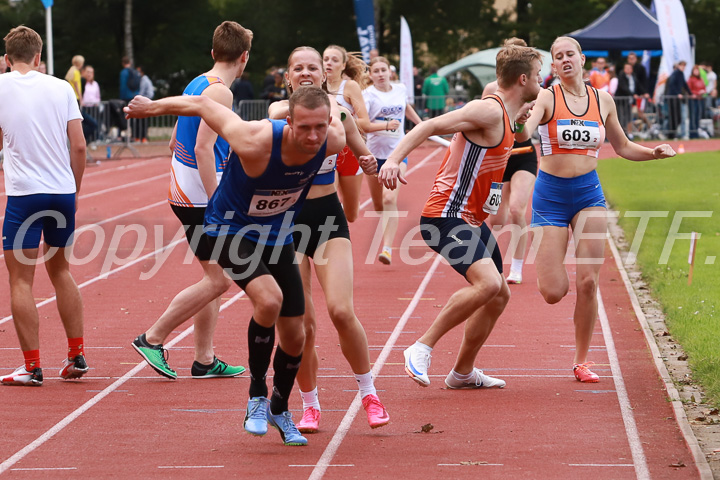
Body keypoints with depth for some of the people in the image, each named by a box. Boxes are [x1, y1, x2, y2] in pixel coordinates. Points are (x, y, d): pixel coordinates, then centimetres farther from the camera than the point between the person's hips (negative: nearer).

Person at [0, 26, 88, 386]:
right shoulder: (61, 88, 5)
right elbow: (79, 146, 3)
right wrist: (74, 190, 14)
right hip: (63, 191, 4)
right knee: (60, 270, 19)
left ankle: (32, 366, -2)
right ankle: (76, 356, 19)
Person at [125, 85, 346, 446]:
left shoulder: (332, 141, -22)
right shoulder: (255, 143, -36)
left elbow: (333, 108, 3)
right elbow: (201, 104, -21)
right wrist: (150, 107, -7)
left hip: (276, 235, 5)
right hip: (230, 229, -5)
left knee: (294, 338, 8)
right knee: (269, 299, -32)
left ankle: (279, 409, 37)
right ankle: (257, 396, -11)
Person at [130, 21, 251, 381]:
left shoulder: (196, 85, 13)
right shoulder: (219, 92, -15)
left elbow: (176, 142, 21)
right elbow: (203, 148, -23)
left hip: (184, 192, 10)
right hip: (200, 199, -10)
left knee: (215, 277, 12)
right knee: (218, 280, -7)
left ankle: (204, 360, 14)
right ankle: (152, 338, -2)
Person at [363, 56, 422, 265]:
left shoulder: (400, 89, 4)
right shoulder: (368, 95, -9)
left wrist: (421, 124, 35)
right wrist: (385, 125, -33)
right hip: (375, 153, 0)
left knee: (390, 199, -18)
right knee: (378, 205, 9)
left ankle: (387, 249, -24)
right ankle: (383, 239, 35)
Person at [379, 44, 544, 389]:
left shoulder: (504, 114, 16)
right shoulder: (489, 110, -15)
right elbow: (430, 126, -23)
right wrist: (393, 160, -34)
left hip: (471, 220, 11)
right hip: (447, 216, -11)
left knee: (499, 295, 16)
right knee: (488, 283, -28)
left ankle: (462, 373, 29)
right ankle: (422, 348, -17)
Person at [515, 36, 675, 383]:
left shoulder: (603, 100, 6)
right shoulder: (547, 98, -6)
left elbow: (623, 147, 17)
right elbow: (523, 132, -25)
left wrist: (654, 152, -1)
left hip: (589, 193, 2)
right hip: (550, 195, -2)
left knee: (588, 282, -7)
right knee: (553, 293, -6)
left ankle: (582, 360, 9)